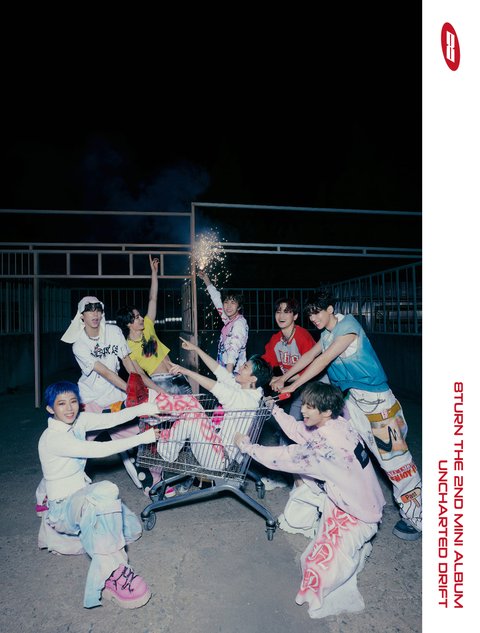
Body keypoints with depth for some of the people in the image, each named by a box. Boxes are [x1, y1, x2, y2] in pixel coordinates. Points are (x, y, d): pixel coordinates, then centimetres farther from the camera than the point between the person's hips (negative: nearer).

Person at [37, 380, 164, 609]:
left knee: (132, 530, 2)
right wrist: (143, 438, -31)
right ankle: (111, 573, -32)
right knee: (105, 490, -38)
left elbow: (110, 419, -14)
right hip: (63, 505, -8)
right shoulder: (52, 438, -24)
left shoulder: (78, 420, -2)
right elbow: (97, 450, -32)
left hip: (84, 494, 8)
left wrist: (143, 408, -31)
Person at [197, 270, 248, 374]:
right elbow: (217, 298, 22)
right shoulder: (229, 320, 9)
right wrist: (206, 279, 30)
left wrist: (228, 373, -37)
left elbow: (234, 349, -26)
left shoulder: (240, 323, -13)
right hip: (223, 369, 7)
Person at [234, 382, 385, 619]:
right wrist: (274, 409, 2)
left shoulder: (324, 445, -34)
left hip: (358, 513, -8)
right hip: (347, 492, 8)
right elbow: (297, 430, 2)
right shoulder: (336, 423, -10)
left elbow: (283, 457, -25)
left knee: (321, 564, -12)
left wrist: (246, 446, -15)